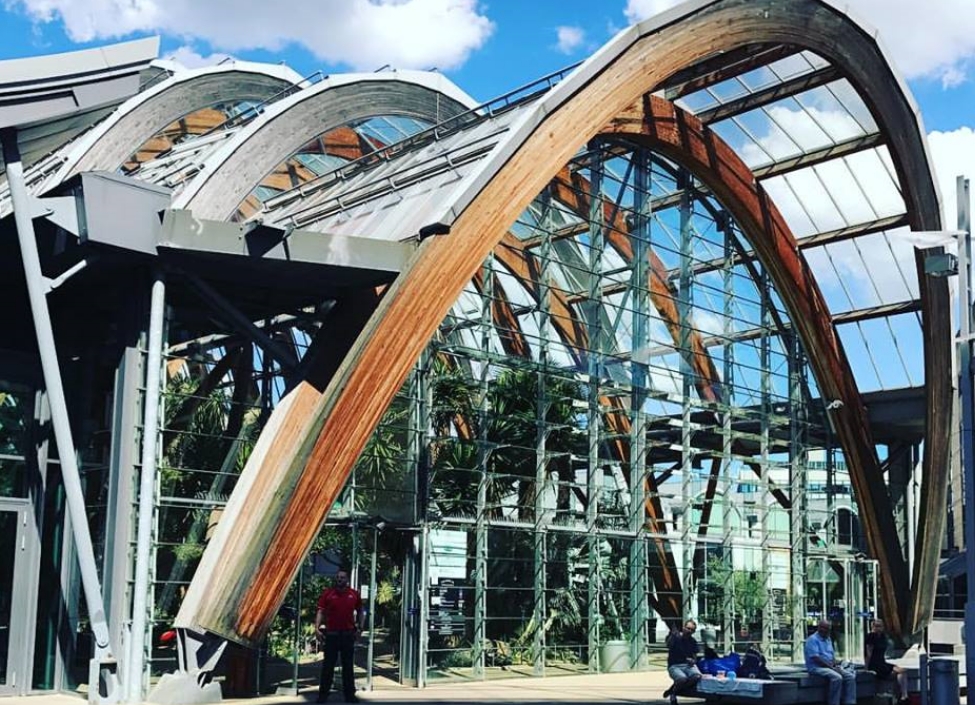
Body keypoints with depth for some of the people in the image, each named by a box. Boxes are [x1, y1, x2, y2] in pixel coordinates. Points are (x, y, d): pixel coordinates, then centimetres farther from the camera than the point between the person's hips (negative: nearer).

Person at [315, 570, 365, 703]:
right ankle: (323, 694, 10)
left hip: (348, 634, 2)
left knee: (348, 665, 9)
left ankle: (350, 694, 15)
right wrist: (317, 628, -15)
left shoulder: (354, 594, 5)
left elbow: (360, 612, 16)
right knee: (328, 665, 4)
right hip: (331, 634, -2)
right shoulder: (327, 593, -1)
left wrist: (360, 628, 7)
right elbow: (320, 611, -4)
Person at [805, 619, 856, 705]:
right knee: (837, 677, -33)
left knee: (851, 676, -11)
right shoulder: (813, 639, -11)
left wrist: (836, 665, -3)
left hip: (831, 666, 9)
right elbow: (815, 658, -19)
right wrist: (831, 667, -18)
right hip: (817, 667, -9)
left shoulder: (828, 639, 17)